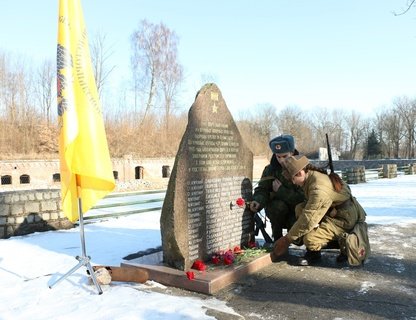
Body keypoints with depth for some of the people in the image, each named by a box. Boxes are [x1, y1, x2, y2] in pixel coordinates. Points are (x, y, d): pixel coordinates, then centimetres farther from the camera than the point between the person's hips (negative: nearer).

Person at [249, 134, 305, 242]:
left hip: (297, 212, -2)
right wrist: (258, 201, -32)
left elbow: (303, 198, -22)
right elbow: (262, 190, -10)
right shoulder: (270, 169, -4)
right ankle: (277, 239, -8)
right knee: (279, 206, -32)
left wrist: (280, 190, -23)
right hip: (276, 211, 2)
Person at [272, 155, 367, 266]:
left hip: (344, 221, -10)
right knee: (300, 208, -8)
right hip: (332, 212, 10)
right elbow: (310, 205, 9)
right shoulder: (313, 176, -2)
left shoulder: (319, 190, -31)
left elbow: (308, 219, -29)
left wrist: (287, 239, -21)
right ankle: (312, 252, -1)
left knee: (310, 238, -27)